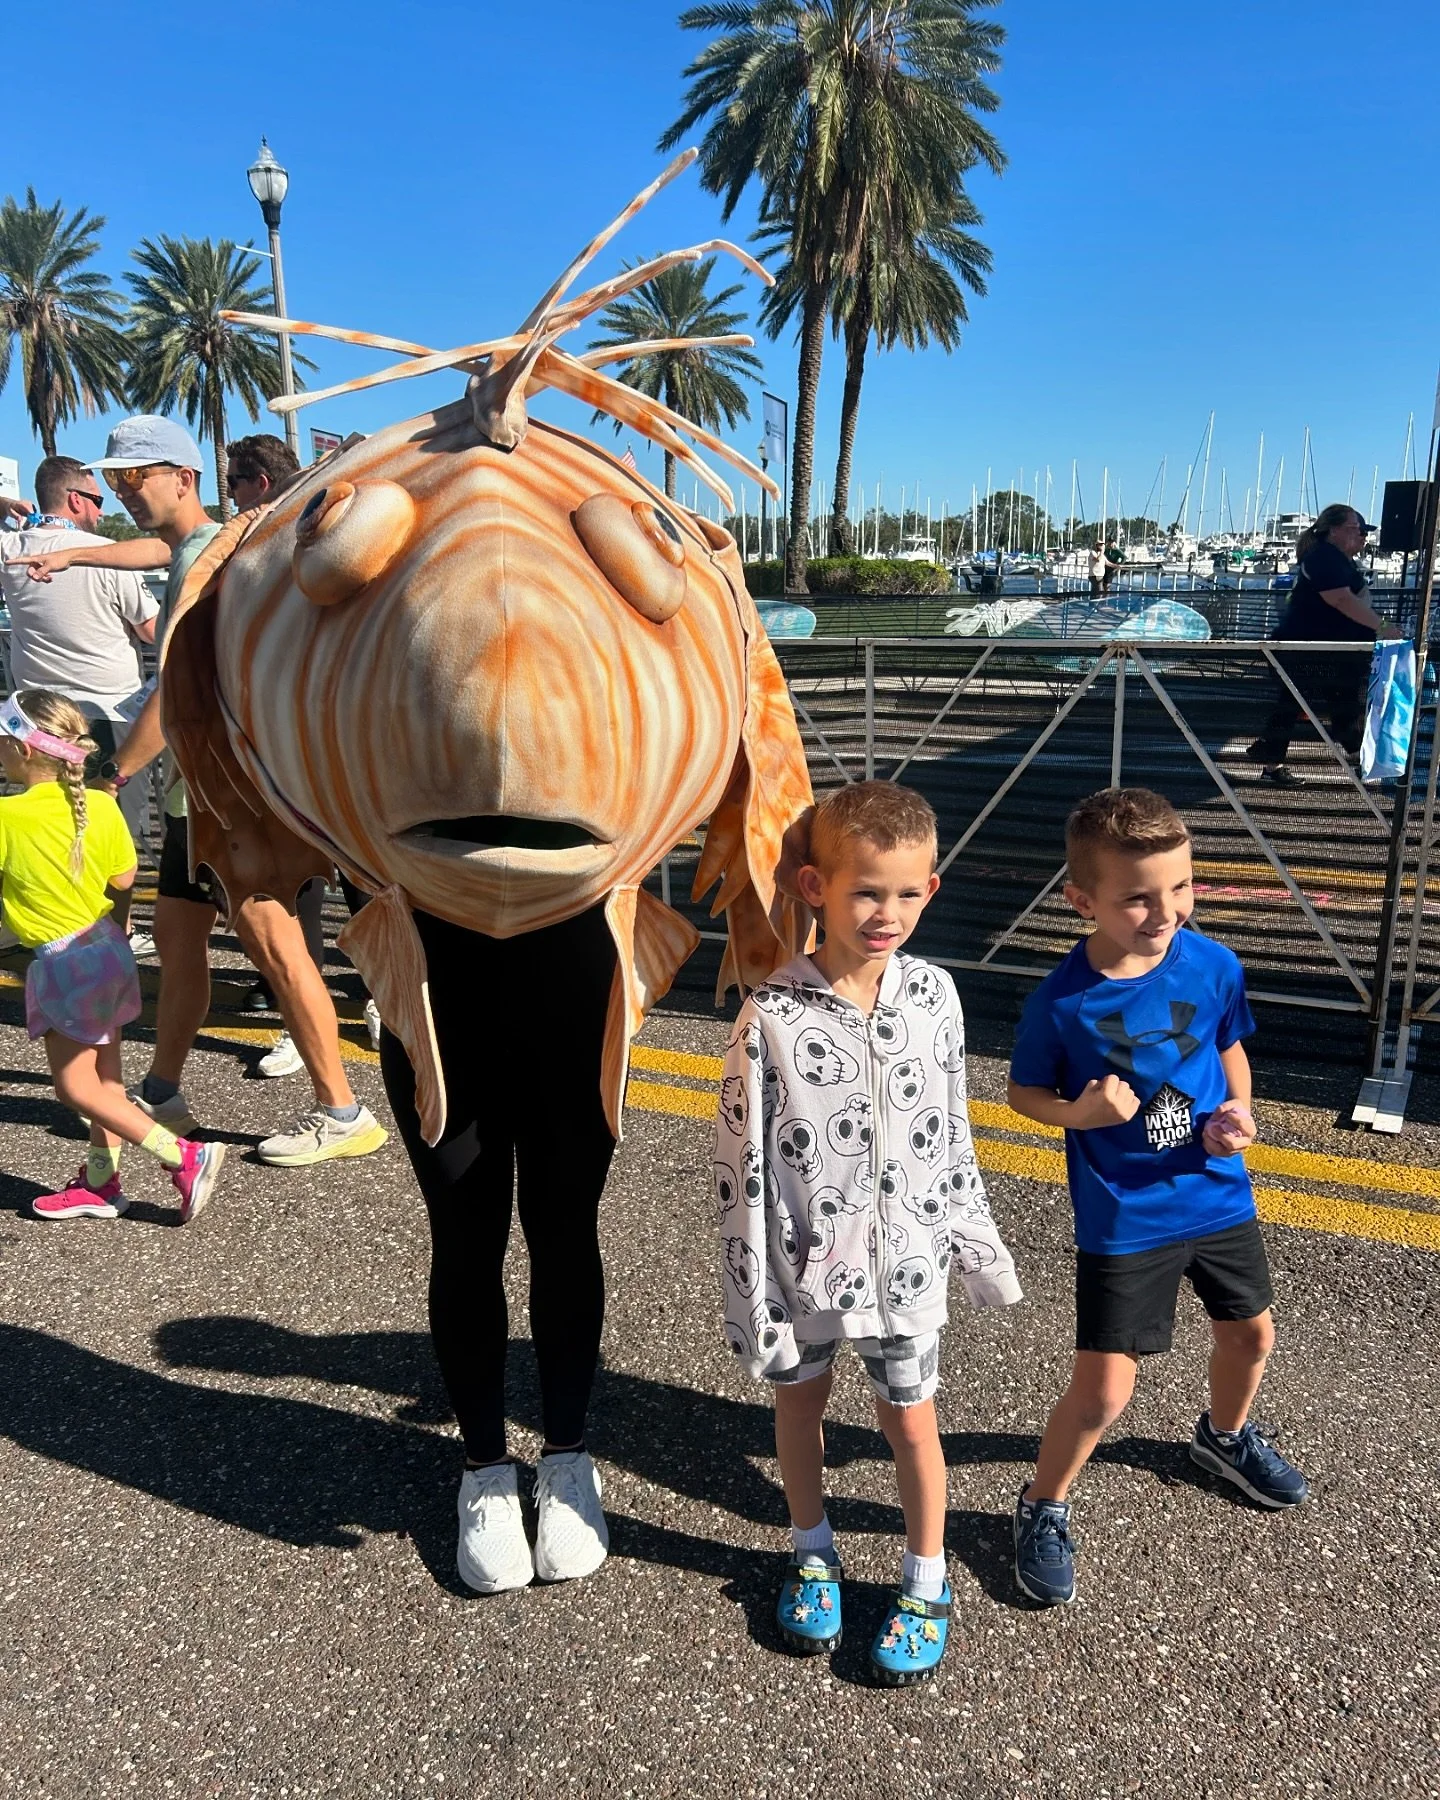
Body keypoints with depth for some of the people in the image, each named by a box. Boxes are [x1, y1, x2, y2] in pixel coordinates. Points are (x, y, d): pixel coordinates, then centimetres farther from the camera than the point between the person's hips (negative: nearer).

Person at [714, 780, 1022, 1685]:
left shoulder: (935, 994, -8)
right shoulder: (774, 1018, -20)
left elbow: (954, 1133, 4)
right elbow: (744, 1168, -14)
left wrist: (977, 1241, 9)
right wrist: (752, 1294, -11)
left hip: (905, 1261, 2)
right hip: (805, 1260, -1)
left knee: (911, 1417, 15)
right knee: (800, 1402, 20)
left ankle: (927, 1582, 38)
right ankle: (814, 1552, 46)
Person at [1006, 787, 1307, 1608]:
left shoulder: (1214, 965, -12)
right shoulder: (1063, 1001, -22)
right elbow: (1025, 1092, -8)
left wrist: (1238, 1112, -10)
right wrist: (1079, 1111, -27)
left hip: (1219, 1195, 5)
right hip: (1124, 1222, -5)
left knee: (1251, 1334, 25)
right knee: (1104, 1390, -3)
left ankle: (1227, 1435, 58)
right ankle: (1044, 1508, 25)